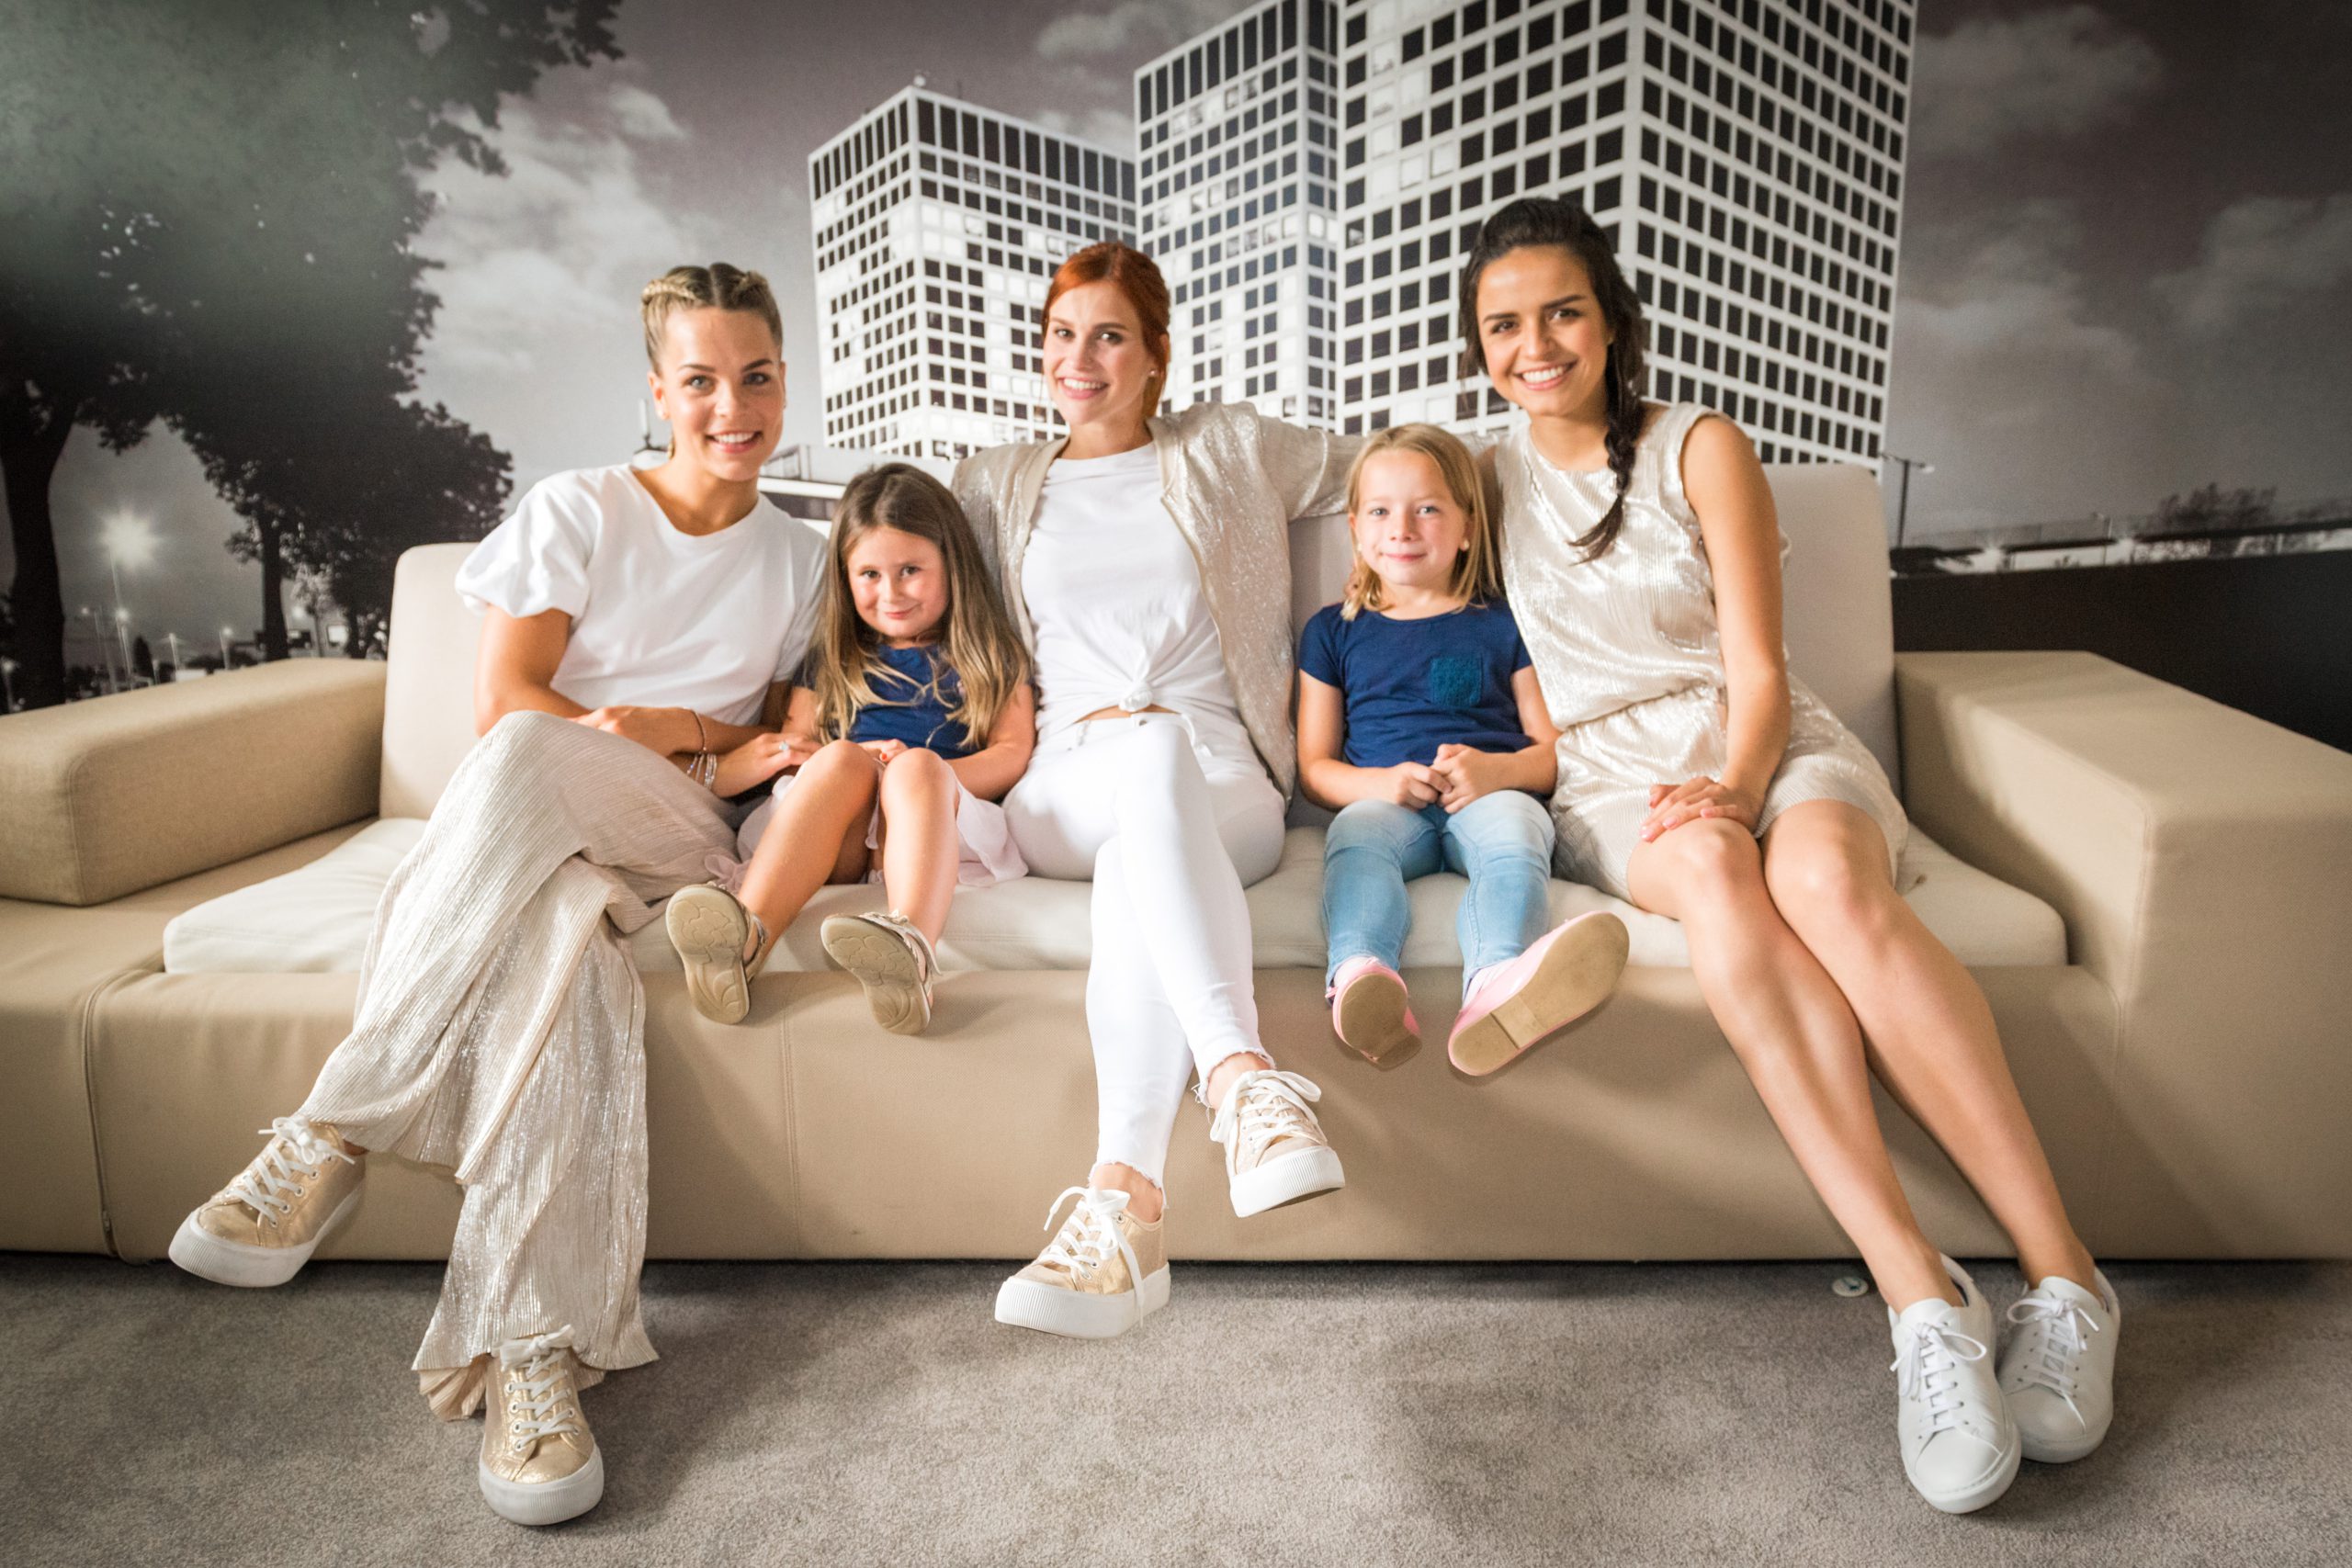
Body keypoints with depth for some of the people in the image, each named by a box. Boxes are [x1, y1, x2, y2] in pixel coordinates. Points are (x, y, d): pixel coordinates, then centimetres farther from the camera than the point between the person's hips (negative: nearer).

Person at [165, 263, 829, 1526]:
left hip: (676, 842, 0)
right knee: (555, 928, -40)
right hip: (531, 842, 0)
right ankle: (535, 1347, -40)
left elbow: (775, 733, 18)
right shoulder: (574, 513, 7)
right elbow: (501, 699, -3)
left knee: (526, 762, -37)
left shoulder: (800, 560, 15)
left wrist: (651, 729, -4)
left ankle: (332, 1136, -35)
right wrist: (710, 741, -8)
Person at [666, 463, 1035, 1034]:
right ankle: (746, 932, -54)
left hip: (943, 825, -2)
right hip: (834, 842, 2)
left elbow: (1013, 752, 8)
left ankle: (911, 948, -64)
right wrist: (846, 761, -4)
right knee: (842, 757, -29)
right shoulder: (833, 663, 28)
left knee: (918, 765, -33)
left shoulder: (989, 657, 21)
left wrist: (925, 777, -10)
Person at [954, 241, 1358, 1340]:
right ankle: (1246, 1076, -55)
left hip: (1223, 794, 0)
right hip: (1065, 794, 0)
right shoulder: (995, 483, 24)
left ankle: (1122, 1200, -49)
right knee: (1154, 746, -39)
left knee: (1140, 871, -40)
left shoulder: (1231, 448, 21)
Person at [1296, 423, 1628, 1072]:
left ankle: (1497, 983, -62)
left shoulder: (1502, 622, 19)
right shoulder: (1333, 630, 20)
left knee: (1511, 832, -35)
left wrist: (1496, 769, -12)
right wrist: (1378, 782, -9)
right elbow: (1313, 767, 15)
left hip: (1489, 793, 0)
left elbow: (1554, 748, 13)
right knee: (1355, 834, -34)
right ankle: (1362, 975, -60)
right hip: (1382, 795, 1)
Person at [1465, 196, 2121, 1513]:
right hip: (1616, 779, 1)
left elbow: (1756, 669, -3)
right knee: (1714, 879, -37)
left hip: (1767, 747, 0)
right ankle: (1921, 1296, -40)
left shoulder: (1701, 448, 5)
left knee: (1823, 878, -36)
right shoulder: (1489, 481, 13)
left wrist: (1735, 785, -23)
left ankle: (2064, 1280, -31)